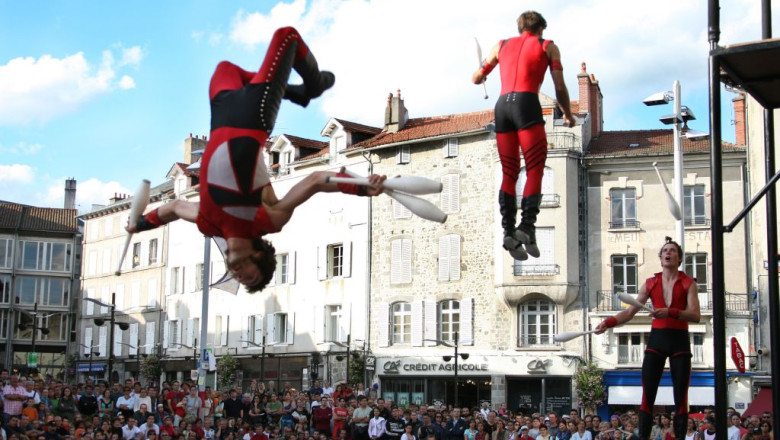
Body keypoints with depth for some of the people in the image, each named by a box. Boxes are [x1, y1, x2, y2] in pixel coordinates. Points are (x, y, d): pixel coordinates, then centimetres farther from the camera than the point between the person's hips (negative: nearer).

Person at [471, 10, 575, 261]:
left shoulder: (502, 45, 25)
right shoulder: (548, 46, 17)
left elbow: (477, 78, 30)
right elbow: (560, 88, 13)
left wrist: (481, 78, 53)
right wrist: (568, 115, 28)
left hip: (502, 106, 4)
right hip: (526, 104, -4)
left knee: (509, 174, 6)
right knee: (535, 171, -6)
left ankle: (509, 231, -8)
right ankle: (527, 226, -24)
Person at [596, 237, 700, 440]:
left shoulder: (688, 283, 0)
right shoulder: (651, 283, 8)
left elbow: (695, 315, -12)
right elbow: (630, 312, 5)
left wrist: (670, 312, -27)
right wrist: (609, 322, -12)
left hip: (679, 341, -2)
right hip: (656, 339, 2)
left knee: (680, 396, 0)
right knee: (647, 395, -5)